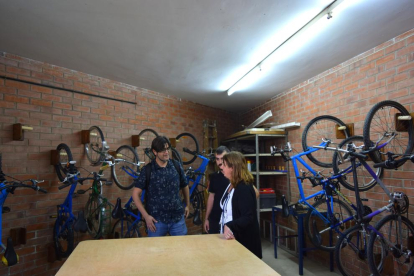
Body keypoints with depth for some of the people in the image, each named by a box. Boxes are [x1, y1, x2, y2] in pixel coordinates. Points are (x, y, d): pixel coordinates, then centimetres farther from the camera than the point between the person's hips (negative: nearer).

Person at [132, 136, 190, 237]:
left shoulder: (177, 166, -1)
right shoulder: (147, 170, -9)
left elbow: (185, 186, 14)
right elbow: (136, 193, -6)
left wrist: (187, 205, 20)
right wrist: (146, 215, -11)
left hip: (178, 218, 2)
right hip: (157, 220, -2)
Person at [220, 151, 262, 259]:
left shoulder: (244, 188, -22)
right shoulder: (231, 185, 8)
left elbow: (248, 217, -27)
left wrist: (229, 226, -39)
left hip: (245, 240, -9)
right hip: (233, 238, 9)